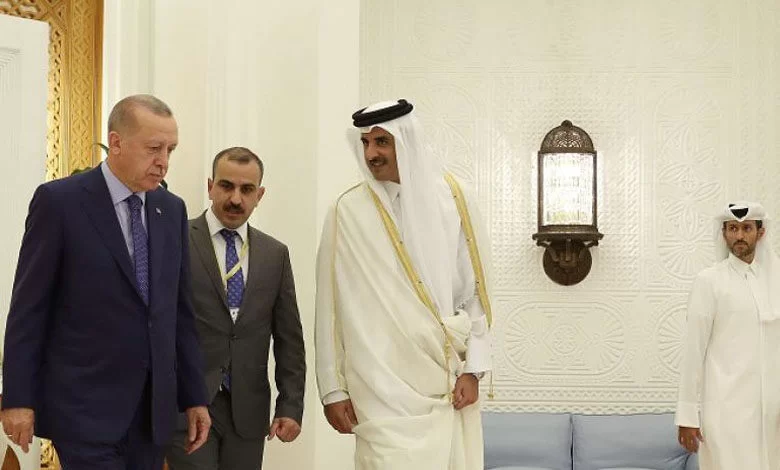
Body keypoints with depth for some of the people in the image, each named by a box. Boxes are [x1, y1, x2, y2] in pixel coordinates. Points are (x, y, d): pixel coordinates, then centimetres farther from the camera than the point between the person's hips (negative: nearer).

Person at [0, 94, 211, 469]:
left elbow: (179, 310, 10)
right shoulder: (59, 200, -7)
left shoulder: (172, 209, 8)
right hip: (84, 407, -5)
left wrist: (194, 396, 8)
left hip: (153, 408, 5)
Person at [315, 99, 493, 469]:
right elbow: (331, 306, 0)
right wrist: (332, 389, 0)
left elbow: (474, 288, 3)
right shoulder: (348, 212, -3)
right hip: (383, 386, -1)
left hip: (447, 380, 2)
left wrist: (473, 368, -2)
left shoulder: (450, 199, 1)